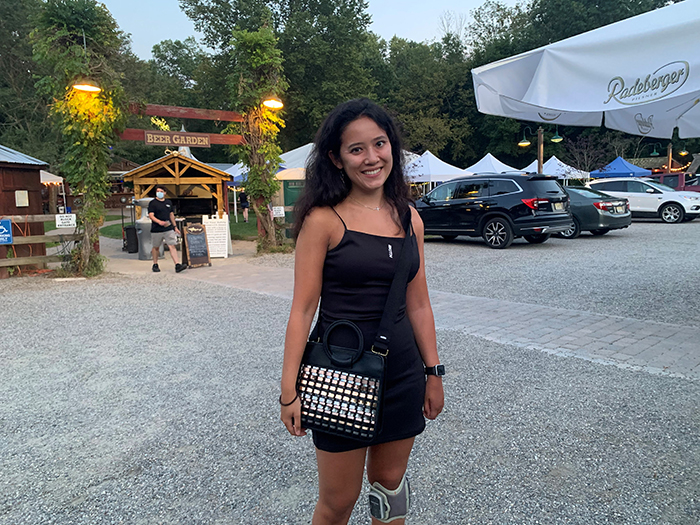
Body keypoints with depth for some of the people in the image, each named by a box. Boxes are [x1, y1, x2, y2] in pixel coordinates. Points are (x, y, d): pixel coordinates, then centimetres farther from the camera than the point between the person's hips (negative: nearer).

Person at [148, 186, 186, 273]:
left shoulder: (169, 202, 13)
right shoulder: (152, 203, -2)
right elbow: (151, 215, -12)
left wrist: (175, 226, 19)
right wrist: (159, 222, -30)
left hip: (169, 229, 3)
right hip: (156, 230, -3)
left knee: (172, 246, -8)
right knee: (156, 247, 10)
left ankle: (177, 265, -15)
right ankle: (155, 265, 26)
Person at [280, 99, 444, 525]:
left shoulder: (408, 217, 4)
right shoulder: (324, 219, -10)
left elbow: (418, 304, 9)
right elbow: (304, 308, -10)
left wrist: (434, 372, 9)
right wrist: (289, 390, -11)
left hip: (403, 373, 5)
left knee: (389, 483, 20)